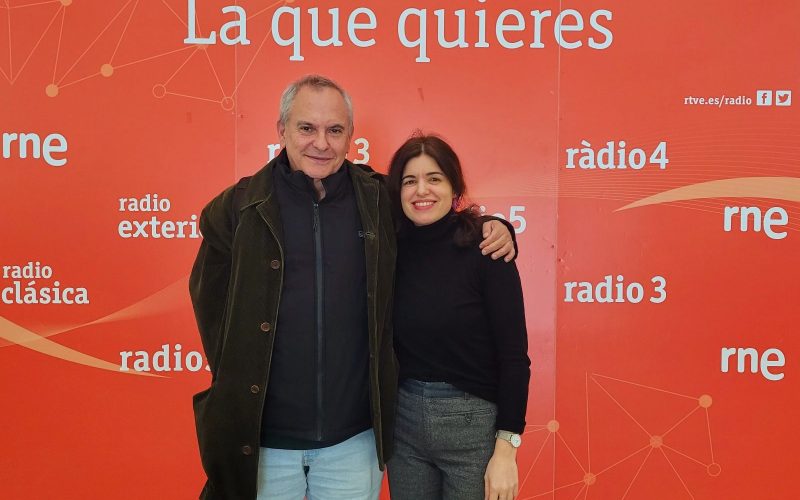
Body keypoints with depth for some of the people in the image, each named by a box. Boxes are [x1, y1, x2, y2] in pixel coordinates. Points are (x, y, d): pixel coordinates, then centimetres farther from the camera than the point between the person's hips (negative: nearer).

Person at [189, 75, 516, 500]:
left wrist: (490, 228, 0)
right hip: (261, 440, -1)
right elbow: (211, 307, 4)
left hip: (355, 437, 1)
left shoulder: (379, 201, 0)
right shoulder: (237, 208, -4)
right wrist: (241, 393, 2)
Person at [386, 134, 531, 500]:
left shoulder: (485, 251, -12)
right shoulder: (394, 251, 0)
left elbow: (514, 355, -12)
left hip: (473, 423, -4)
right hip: (403, 421, 4)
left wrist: (506, 448, -13)